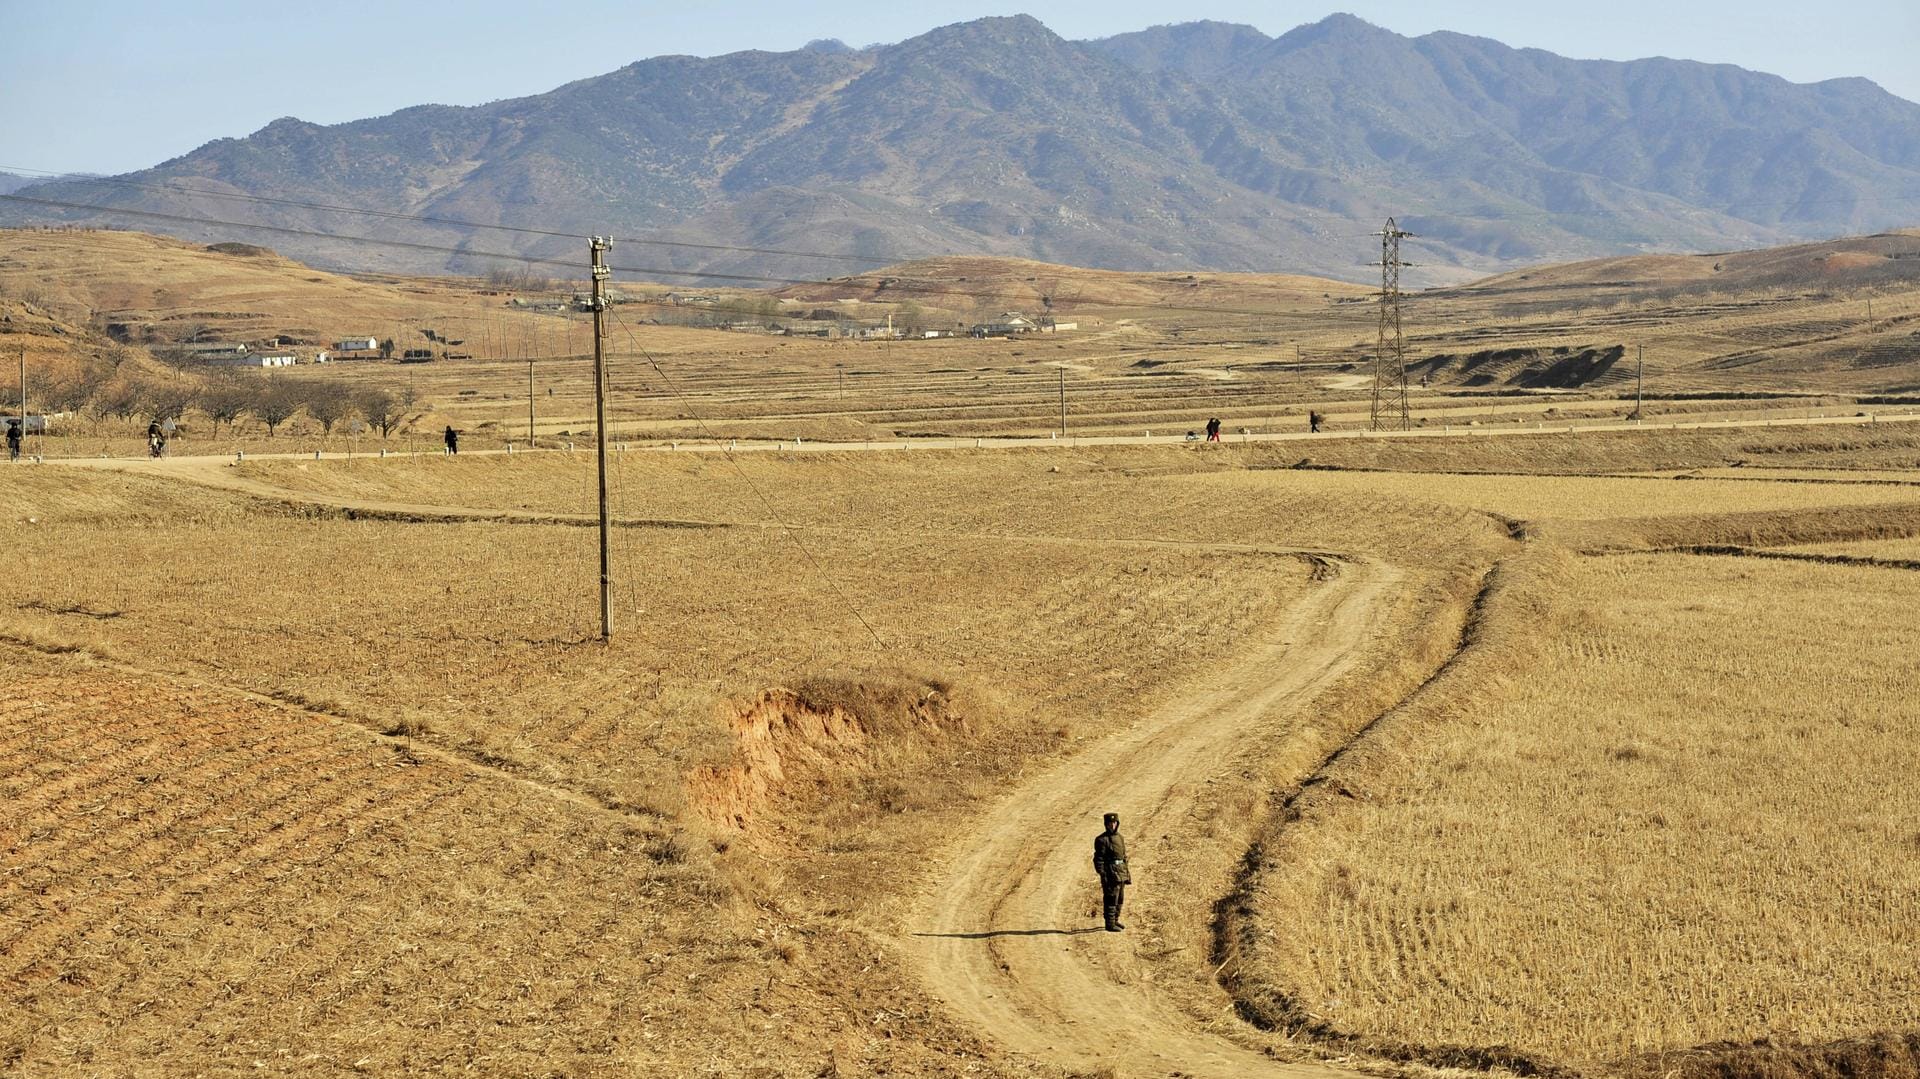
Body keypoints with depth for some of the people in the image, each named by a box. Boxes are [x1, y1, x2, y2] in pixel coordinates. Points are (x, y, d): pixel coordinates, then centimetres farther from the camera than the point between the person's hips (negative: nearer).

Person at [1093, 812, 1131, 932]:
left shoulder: (1119, 837, 13)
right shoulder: (1102, 840, -11)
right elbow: (1098, 859, -14)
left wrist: (1126, 873, 17)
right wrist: (1102, 875, -19)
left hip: (1121, 873, 8)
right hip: (1110, 873, -8)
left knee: (1120, 899, 14)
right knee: (1111, 900, -7)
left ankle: (1115, 921, 24)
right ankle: (1110, 924, -4)